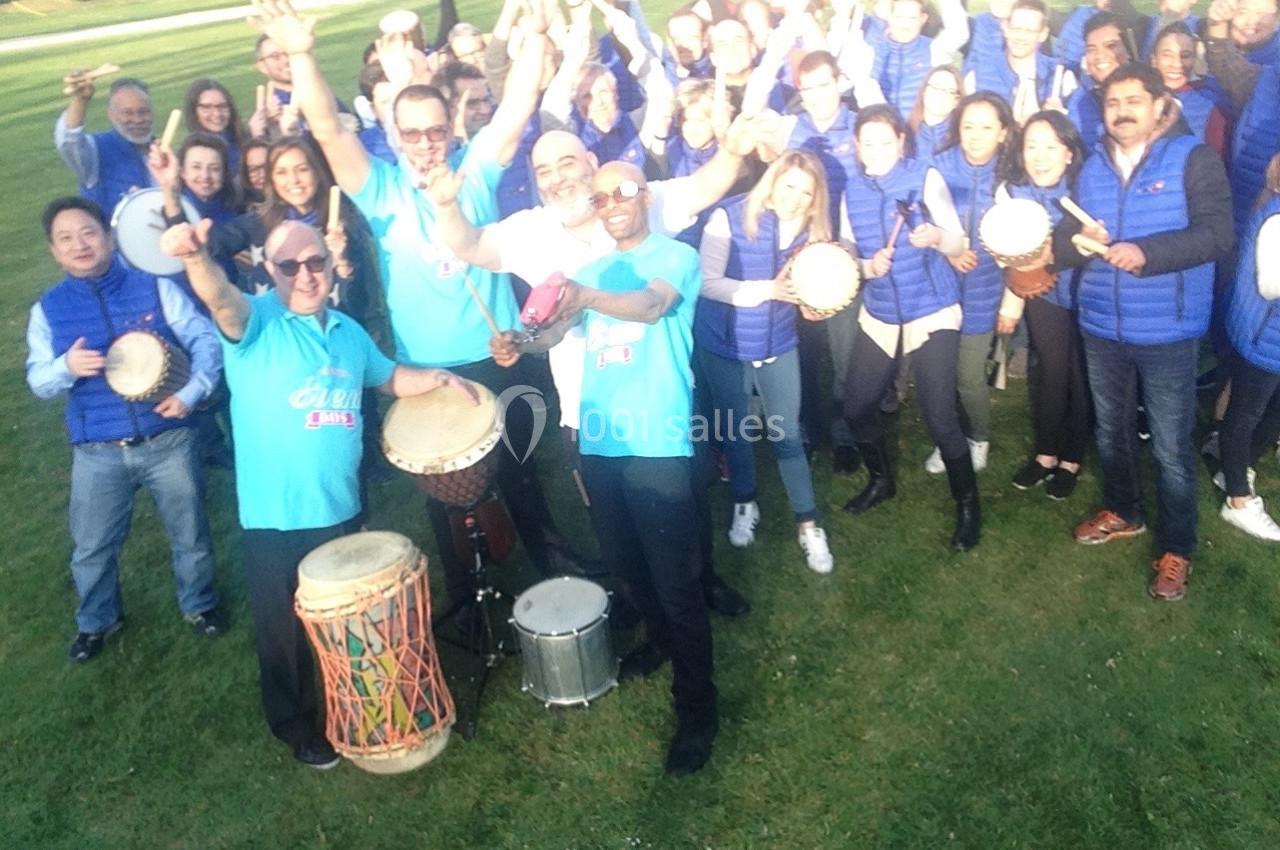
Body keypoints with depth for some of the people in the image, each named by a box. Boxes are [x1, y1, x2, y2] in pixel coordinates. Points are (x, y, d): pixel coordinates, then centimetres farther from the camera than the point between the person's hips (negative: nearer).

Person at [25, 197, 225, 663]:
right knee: (92, 548, 13)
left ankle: (200, 605, 38)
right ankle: (96, 621, 39)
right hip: (97, 453, 2)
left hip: (167, 440, -1)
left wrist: (192, 391, -18)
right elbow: (37, 379, 3)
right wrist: (66, 367, -20)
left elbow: (205, 338, -4)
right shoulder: (48, 309, 4)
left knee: (190, 533, 13)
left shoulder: (154, 287, -2)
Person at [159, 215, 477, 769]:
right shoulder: (255, 321, -11)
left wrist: (438, 378, 6)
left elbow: (386, 377, 24)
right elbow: (221, 298, -33)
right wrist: (196, 257, -55)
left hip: (339, 511, 5)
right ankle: (299, 730, 33)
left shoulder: (348, 331, 8)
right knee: (283, 634, 10)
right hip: (274, 519, -5)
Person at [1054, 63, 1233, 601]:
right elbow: (1064, 243, 7)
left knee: (1171, 448, 2)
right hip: (1102, 327, 5)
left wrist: (1146, 252, -30)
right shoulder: (1092, 167, 10)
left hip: (1167, 332, -5)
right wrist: (1077, 239, -16)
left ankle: (1175, 551, 18)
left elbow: (1216, 235, -17)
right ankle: (1122, 512, 43)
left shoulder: (1194, 159, -7)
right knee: (1111, 432, 21)